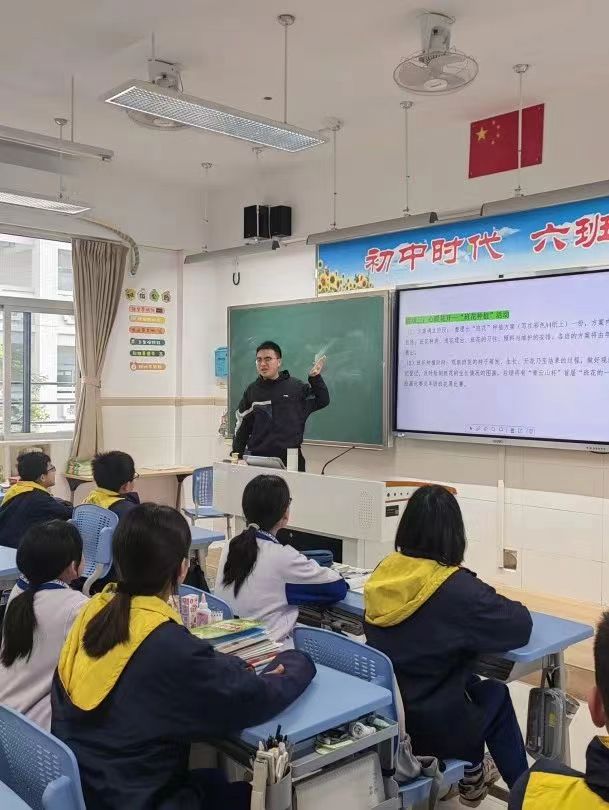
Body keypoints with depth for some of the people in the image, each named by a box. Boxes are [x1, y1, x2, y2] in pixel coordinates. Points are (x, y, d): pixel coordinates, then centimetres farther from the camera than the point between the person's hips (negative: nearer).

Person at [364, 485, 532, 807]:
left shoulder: (385, 571, -5)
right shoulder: (457, 587, -24)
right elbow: (520, 625, -13)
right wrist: (490, 601, 6)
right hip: (430, 727, -5)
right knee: (496, 694, 25)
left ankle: (472, 775, 49)